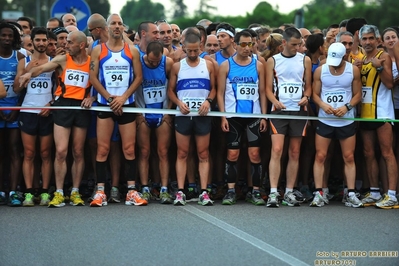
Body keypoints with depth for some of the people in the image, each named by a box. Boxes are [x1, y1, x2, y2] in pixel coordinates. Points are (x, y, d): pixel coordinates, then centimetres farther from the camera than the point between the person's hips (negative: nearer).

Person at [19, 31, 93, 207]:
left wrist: (91, 97, -8)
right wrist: (30, 73, -31)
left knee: (78, 152, 6)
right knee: (61, 151, -8)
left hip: (81, 108, 1)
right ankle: (59, 193, -3)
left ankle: (75, 192, 13)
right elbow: (41, 68, -10)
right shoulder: (62, 60, 3)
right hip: (63, 105, -1)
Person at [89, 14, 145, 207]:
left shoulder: (132, 51, 6)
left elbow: (138, 77, 2)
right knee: (102, 149, -3)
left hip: (127, 104, 1)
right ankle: (100, 192, -3)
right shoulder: (98, 50, 4)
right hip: (104, 104, -1)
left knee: (129, 149, 0)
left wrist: (123, 97, -10)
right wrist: (109, 97, -10)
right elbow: (93, 78, -1)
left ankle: (132, 192, 2)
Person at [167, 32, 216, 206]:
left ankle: (204, 192, 0)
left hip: (203, 115, 0)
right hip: (183, 115, 0)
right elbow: (170, 90, 8)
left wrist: (208, 101, -10)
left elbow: (213, 88, 9)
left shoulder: (208, 65, 7)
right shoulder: (177, 66, 6)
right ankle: (180, 192, 0)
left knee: (203, 155, 1)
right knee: (182, 154, 1)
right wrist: (179, 103, -10)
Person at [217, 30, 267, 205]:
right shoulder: (226, 66, 2)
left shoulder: (258, 65, 6)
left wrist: (264, 116, 2)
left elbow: (262, 92, 9)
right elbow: (220, 93, 2)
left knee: (255, 154, -1)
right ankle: (231, 191, 7)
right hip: (233, 116, -1)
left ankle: (256, 192, 4)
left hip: (254, 116, 1)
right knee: (232, 154, 1)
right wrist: (223, 116, -6)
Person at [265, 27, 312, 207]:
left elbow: (308, 85, 11)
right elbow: (268, 87, 3)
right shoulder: (273, 61, 5)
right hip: (279, 110, -2)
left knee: (295, 153, 5)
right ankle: (273, 193, -14)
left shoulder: (305, 60, 8)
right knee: (276, 150, -12)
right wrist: (275, 101, -15)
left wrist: (306, 97, -10)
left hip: (299, 110, 2)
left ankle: (289, 192, 12)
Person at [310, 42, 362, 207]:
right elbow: (315, 94, 2)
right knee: (320, 156, -2)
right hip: (324, 120, 0)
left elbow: (358, 94, 1)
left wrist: (347, 107, -16)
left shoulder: (353, 70, -1)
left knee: (349, 158, 3)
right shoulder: (320, 70, -1)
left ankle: (351, 194, 7)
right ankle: (318, 194, 2)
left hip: (347, 121, 0)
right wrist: (323, 105, -18)